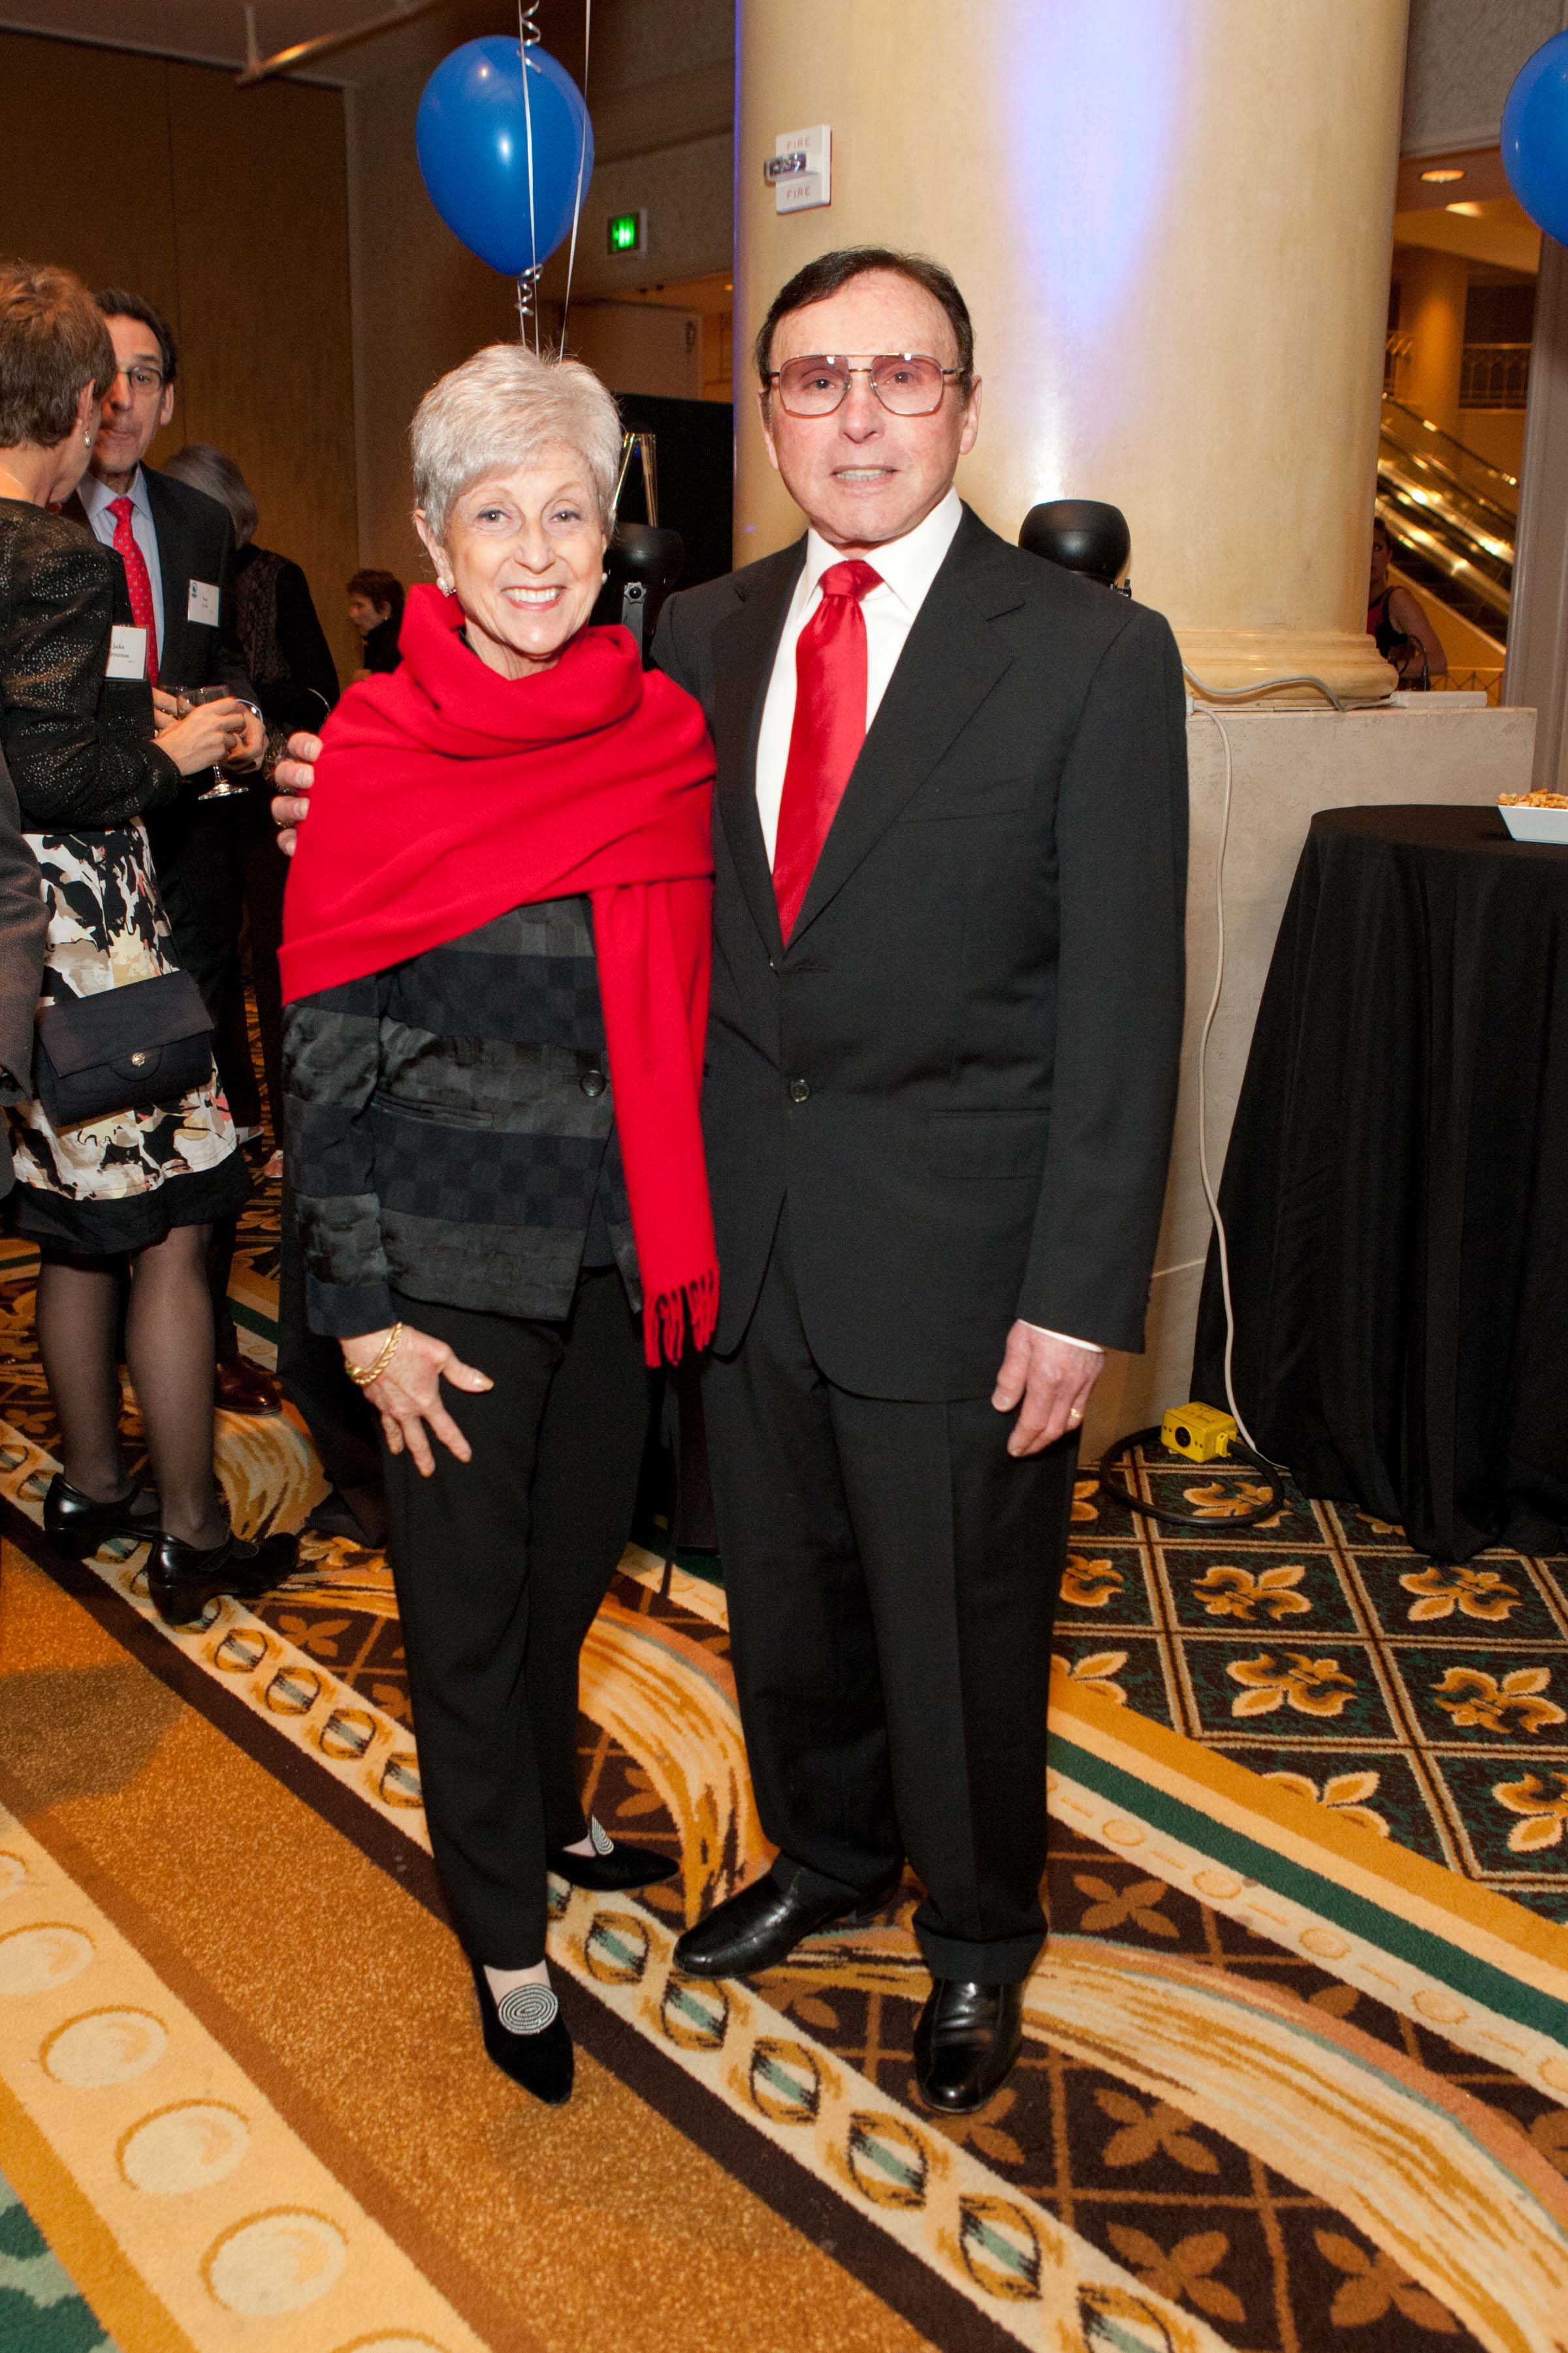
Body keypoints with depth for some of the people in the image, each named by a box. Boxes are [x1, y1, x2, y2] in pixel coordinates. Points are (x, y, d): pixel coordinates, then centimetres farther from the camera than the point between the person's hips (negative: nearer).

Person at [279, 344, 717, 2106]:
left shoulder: (661, 728, -1)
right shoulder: (377, 753, -11)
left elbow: (686, 997, 7)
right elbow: (325, 1052, -9)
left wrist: (686, 1234, 5)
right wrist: (364, 1312, -11)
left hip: (621, 1242, 4)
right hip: (453, 1258, -4)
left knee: (575, 1550, 21)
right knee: (468, 1593, 11)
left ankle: (546, 1812, 49)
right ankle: (504, 1933, 33)